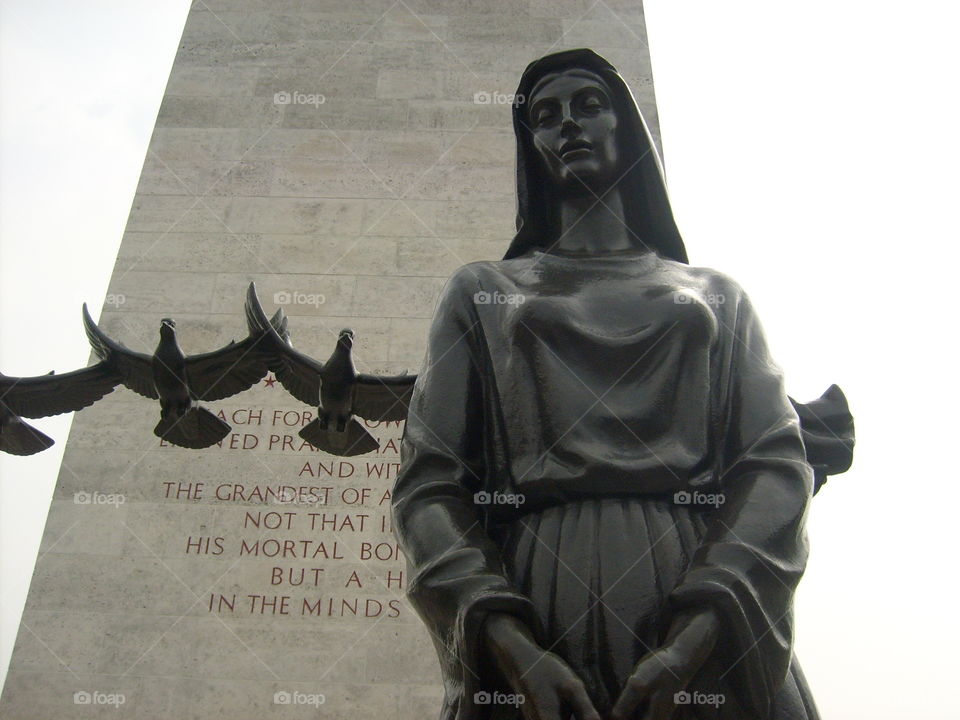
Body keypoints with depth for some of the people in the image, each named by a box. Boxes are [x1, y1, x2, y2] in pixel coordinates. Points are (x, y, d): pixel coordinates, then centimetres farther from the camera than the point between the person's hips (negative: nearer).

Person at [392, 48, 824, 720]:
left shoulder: (717, 294, 14)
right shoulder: (481, 291, 13)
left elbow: (777, 461, 1)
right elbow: (429, 481, 2)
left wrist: (694, 639, -17)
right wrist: (513, 650, -15)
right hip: (533, 609, 0)